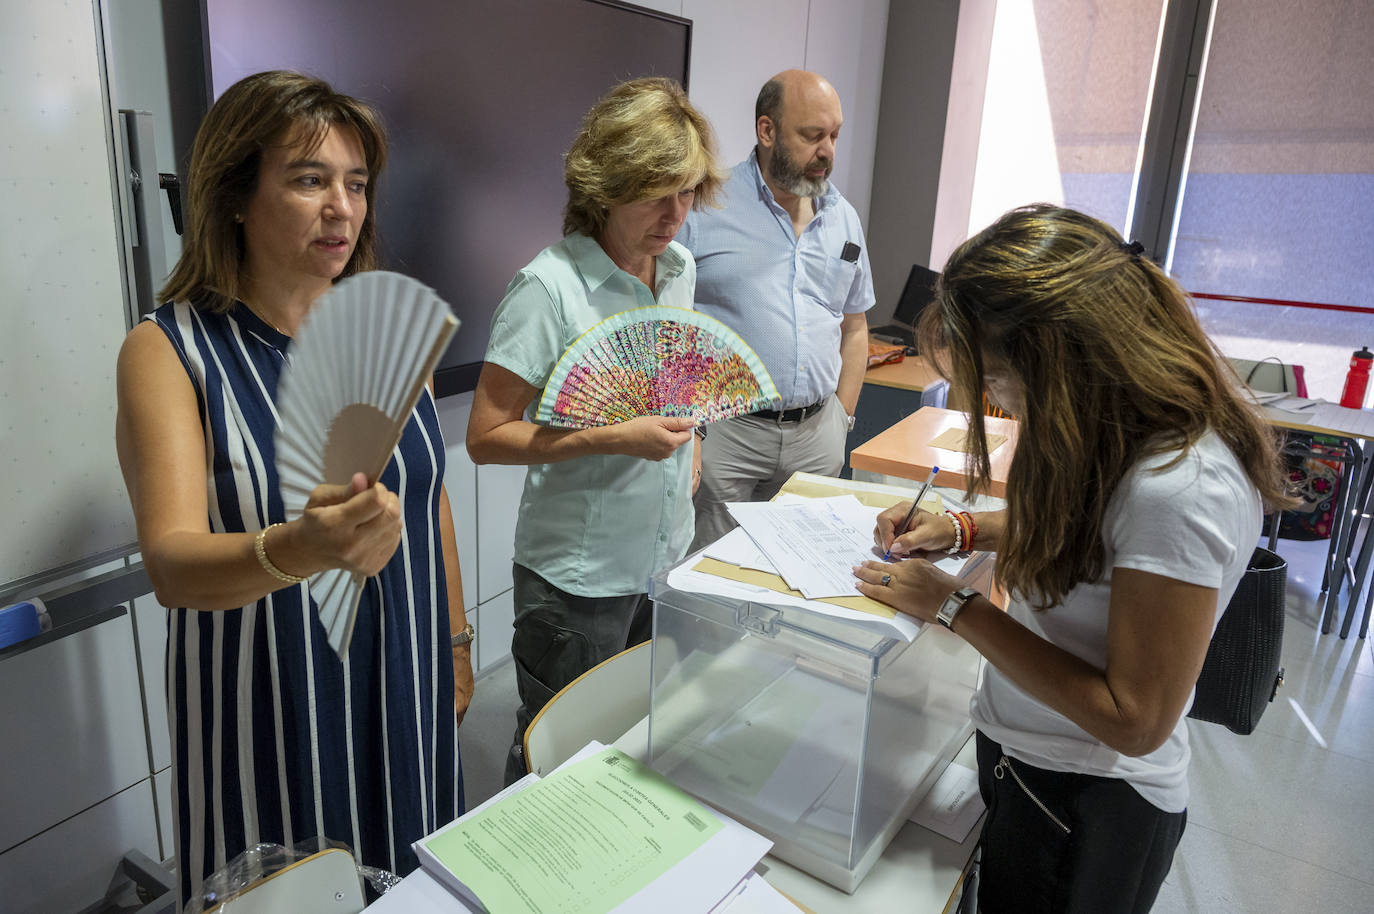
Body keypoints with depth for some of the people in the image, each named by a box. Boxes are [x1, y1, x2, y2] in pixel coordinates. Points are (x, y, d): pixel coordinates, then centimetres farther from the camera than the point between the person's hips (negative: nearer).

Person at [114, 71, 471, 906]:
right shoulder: (170, 350, -11)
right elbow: (171, 562, -23)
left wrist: (458, 641, 12)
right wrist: (297, 550, -43)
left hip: (406, 685, 4)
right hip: (270, 708, -3)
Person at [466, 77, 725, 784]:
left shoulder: (681, 270, 4)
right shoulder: (551, 287, -18)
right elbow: (486, 438, -18)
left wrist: (684, 443, 8)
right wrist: (614, 439, -25)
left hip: (666, 558, 7)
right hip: (579, 575, -7)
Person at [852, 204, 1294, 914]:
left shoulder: (1181, 488, -32)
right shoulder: (1120, 428, -5)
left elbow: (1135, 720, -26)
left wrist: (955, 607, -22)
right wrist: (962, 530, -1)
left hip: (1088, 803, -7)